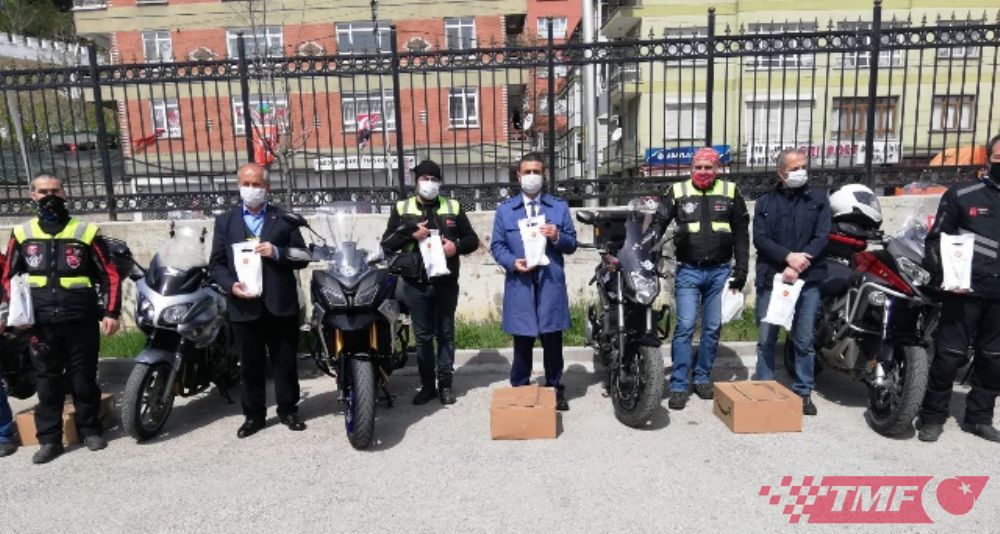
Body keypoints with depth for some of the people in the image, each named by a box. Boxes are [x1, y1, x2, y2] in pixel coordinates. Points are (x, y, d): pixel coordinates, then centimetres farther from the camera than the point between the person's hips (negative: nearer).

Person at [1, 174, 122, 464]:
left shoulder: (87, 231, 1)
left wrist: (111, 312, -5)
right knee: (47, 383, 8)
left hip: (82, 321, -2)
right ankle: (49, 439, 18)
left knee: (84, 379, 8)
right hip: (41, 325, 2)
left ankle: (90, 429, 23)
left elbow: (110, 275, 2)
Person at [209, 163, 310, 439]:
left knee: (286, 362, 9)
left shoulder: (284, 218, 6)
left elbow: (303, 257, 2)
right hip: (244, 305, 1)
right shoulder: (225, 221, 9)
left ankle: (288, 410, 24)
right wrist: (230, 284, -13)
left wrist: (277, 253, -16)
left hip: (281, 303, 0)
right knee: (250, 365, 10)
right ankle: (253, 415, 23)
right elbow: (216, 263, 5)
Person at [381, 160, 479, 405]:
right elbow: (386, 244, 3)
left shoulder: (453, 207, 7)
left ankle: (445, 384, 19)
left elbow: (472, 239, 9)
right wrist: (411, 233, -13)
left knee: (446, 334, 8)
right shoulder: (402, 208, 6)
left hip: (446, 283, 0)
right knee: (422, 337, 8)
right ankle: (427, 385, 19)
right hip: (415, 284, 0)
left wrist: (457, 246, -12)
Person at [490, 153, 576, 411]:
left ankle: (555, 390, 22)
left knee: (553, 341, 7)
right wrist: (512, 262, -14)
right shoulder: (505, 210, 9)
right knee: (522, 342, 6)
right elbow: (496, 245, 5)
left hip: (551, 283, 1)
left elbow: (572, 245, 8)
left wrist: (557, 237, -14)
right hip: (520, 284, 0)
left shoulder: (559, 207, 10)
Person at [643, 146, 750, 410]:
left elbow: (741, 233, 8)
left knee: (712, 328, 9)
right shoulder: (678, 192, 3)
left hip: (720, 271, 2)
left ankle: (703, 378, 24)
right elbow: (658, 222, 2)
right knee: (685, 327, -6)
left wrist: (741, 269, 4)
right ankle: (678, 386, 1)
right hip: (688, 271, -2)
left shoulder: (730, 192, 6)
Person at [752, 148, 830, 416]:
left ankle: (804, 392, 19)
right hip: (770, 278, 0)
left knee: (804, 341, 7)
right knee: (766, 339, 4)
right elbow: (759, 238, -2)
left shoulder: (818, 198, 8)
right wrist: (788, 256, -17)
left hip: (807, 279, 0)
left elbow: (822, 237, -3)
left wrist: (797, 267, -14)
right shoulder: (765, 202, 9)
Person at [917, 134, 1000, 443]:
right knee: (949, 356, -2)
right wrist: (942, 275, -12)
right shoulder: (961, 195, -1)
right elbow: (935, 239, 0)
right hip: (965, 292, -4)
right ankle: (932, 417, 10)